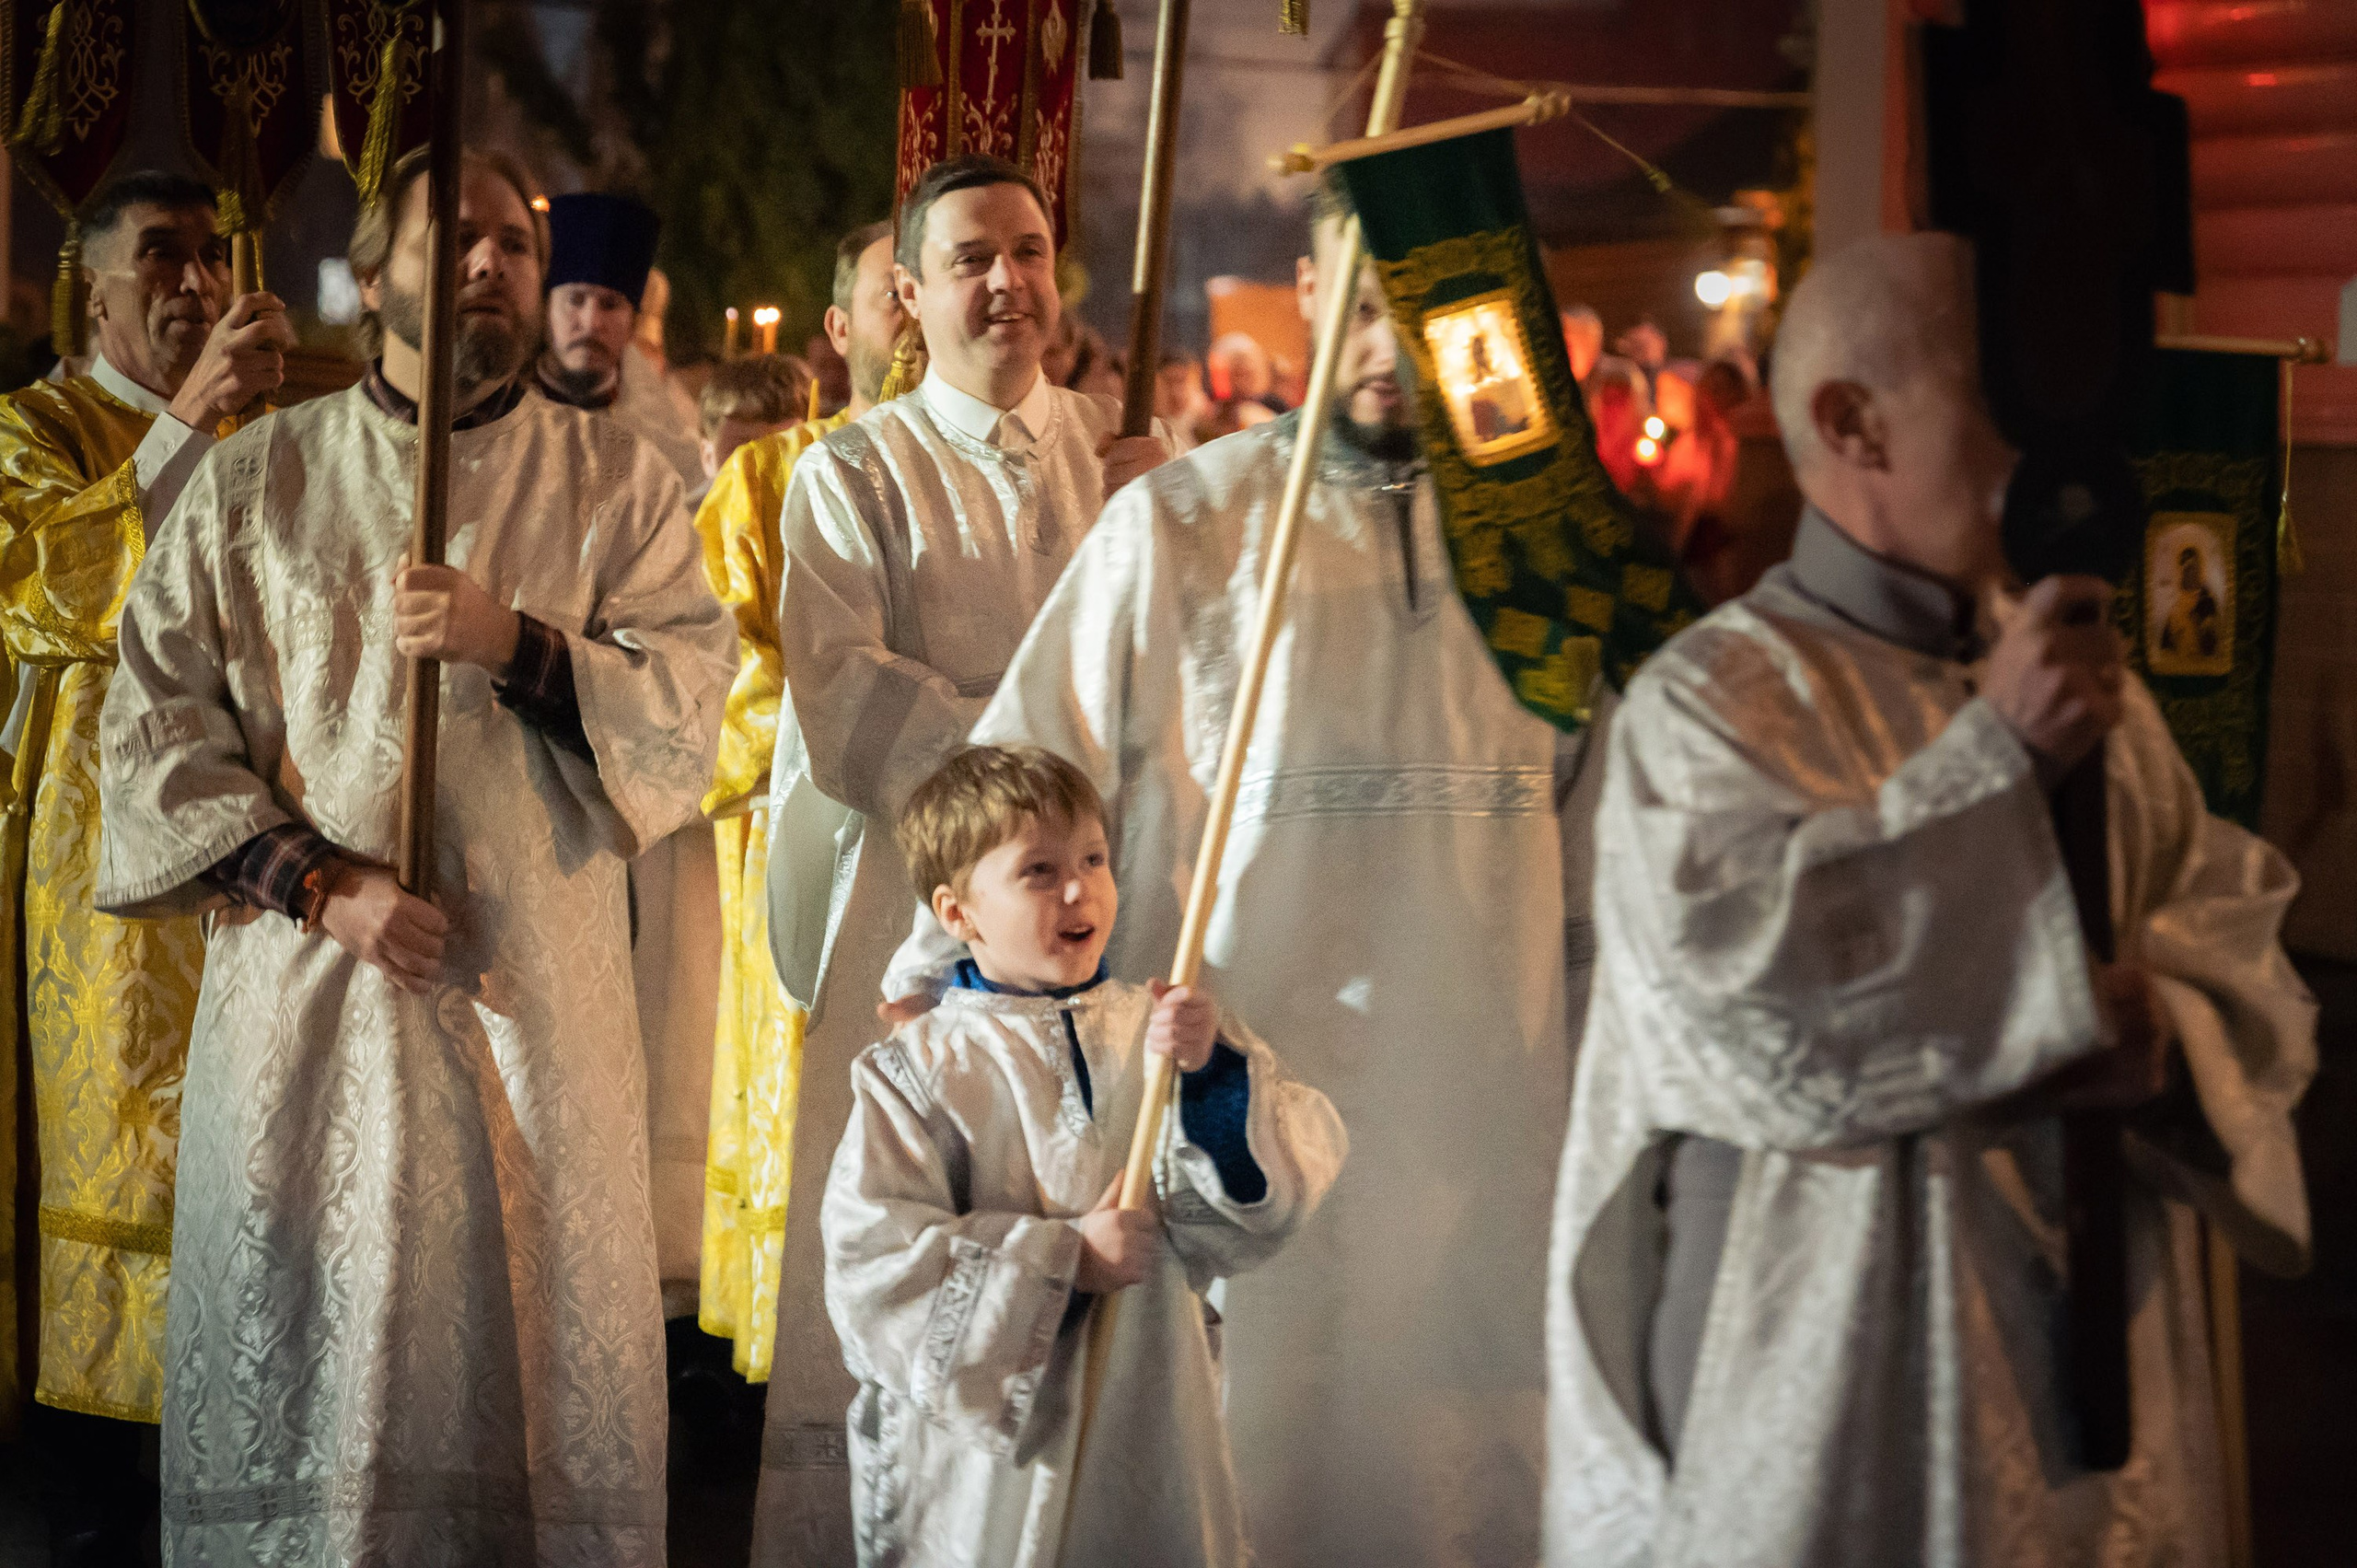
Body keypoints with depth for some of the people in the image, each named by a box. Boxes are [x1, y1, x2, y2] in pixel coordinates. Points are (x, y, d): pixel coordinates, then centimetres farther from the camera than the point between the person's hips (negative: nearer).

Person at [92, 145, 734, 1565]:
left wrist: (511, 640, -17)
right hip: (309, 985, 0)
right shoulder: (255, 483, 7)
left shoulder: (619, 485, 7)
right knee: (302, 1357, 3)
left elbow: (688, 716, -2)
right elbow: (154, 729, 3)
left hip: (539, 993, 0)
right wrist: (321, 884, -9)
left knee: (542, 1354, 2)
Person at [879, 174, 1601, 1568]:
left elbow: (1594, 822, 14)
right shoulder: (1185, 521, -2)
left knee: (1478, 1456, 9)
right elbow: (1029, 770, -1)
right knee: (1256, 1448, 4)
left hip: (1482, 1094, 3)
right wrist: (931, 983, -5)